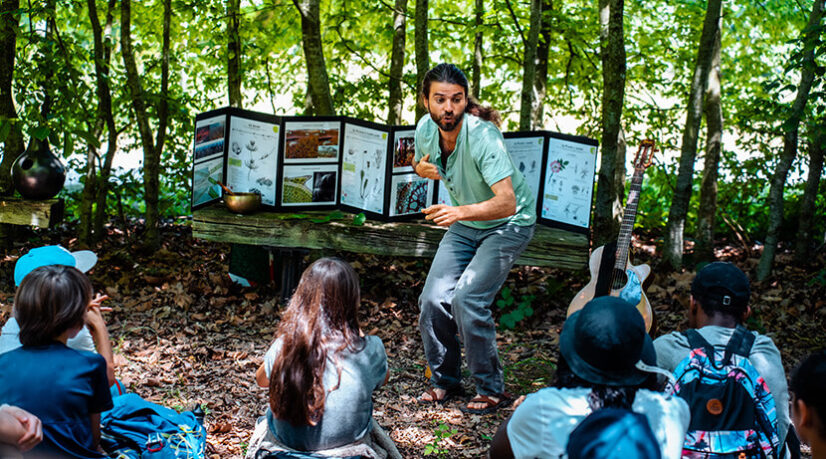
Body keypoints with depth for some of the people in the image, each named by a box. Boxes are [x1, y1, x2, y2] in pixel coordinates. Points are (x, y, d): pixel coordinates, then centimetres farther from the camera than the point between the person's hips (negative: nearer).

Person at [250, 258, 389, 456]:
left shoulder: (284, 345, -21)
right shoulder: (368, 350, -25)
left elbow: (261, 379, 1)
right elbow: (382, 378, -1)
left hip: (286, 440, 1)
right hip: (346, 443, -1)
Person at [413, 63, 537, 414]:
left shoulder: (482, 135, -32)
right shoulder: (426, 129, -11)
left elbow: (506, 203, -39)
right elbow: (419, 161, 13)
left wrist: (461, 211, -54)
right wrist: (421, 168, -11)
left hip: (508, 224, -6)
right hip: (464, 225, 6)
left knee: (466, 299, -21)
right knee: (433, 300, -4)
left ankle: (492, 390, -4)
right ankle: (445, 381, 18)